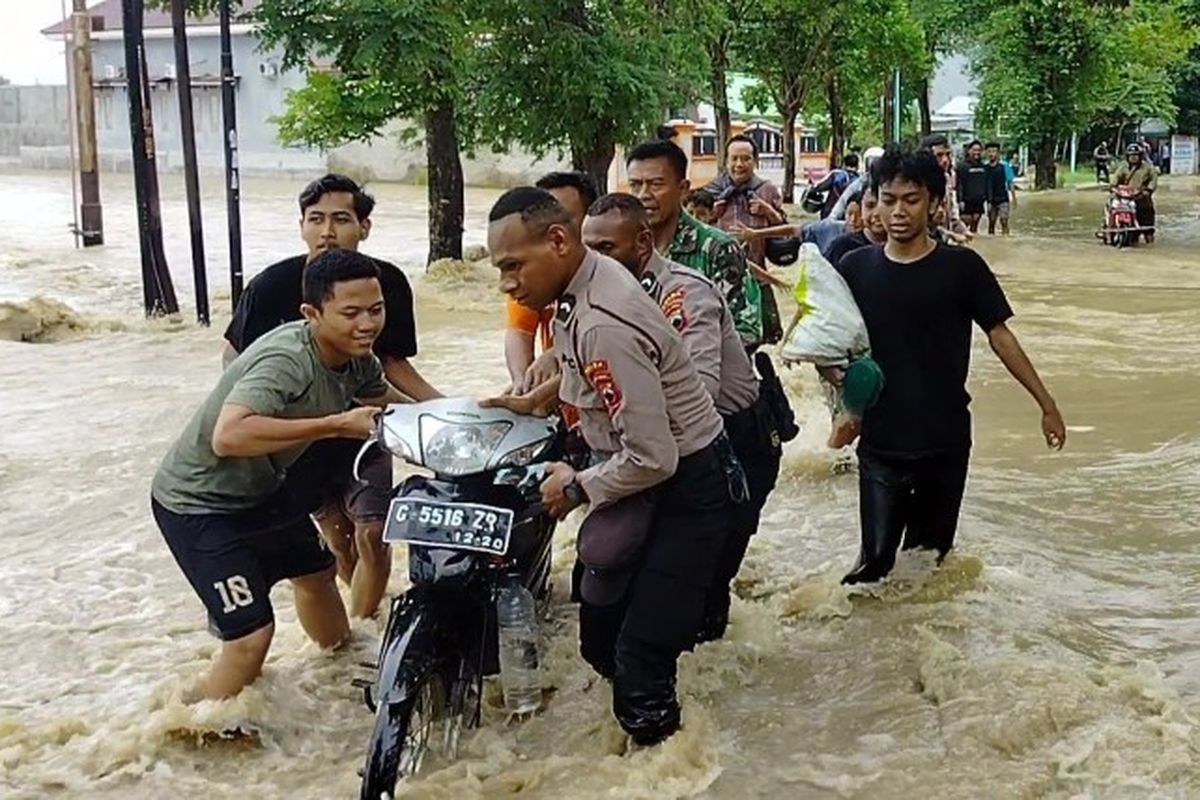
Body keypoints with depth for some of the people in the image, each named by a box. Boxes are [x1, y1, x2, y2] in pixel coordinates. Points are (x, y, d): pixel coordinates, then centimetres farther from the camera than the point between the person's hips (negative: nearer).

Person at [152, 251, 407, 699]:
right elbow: (228, 436, -49)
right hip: (199, 503, -9)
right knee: (253, 634, -15)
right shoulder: (286, 360, -34)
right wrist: (337, 424, -46)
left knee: (315, 571, 25)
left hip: (261, 488, 9)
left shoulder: (356, 360, -8)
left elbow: (386, 400, 14)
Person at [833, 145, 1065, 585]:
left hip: (946, 444, 0)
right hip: (880, 445, 0)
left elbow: (1000, 337, 1)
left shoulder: (962, 267, -5)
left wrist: (1046, 404, 2)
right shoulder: (856, 268, -1)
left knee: (929, 558, 12)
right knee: (876, 561, -3)